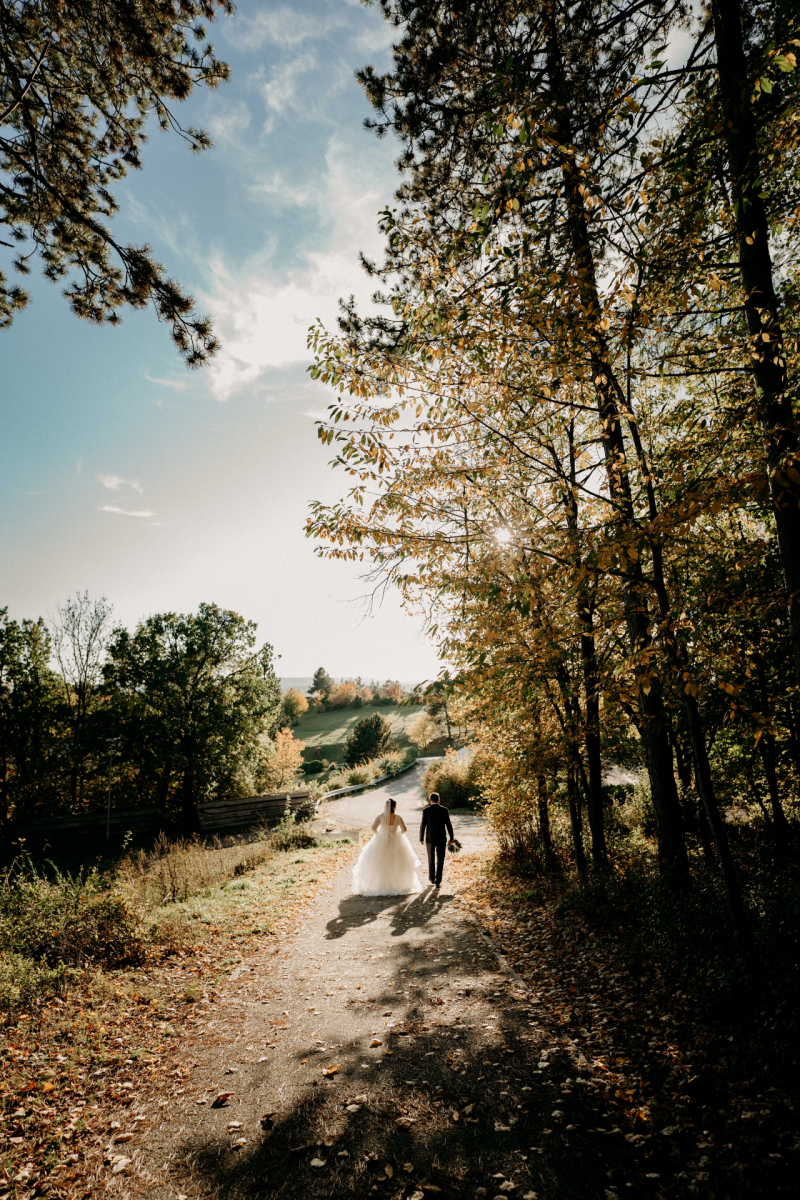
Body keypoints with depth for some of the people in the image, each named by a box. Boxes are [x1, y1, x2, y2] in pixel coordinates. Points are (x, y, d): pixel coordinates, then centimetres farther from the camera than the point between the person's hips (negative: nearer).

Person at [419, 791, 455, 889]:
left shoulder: (426, 811, -7)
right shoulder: (444, 810, -6)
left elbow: (422, 825, -5)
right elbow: (448, 825, -3)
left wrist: (421, 838, 6)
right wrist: (451, 838, 7)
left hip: (429, 838, 1)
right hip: (441, 839, -1)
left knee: (431, 859, 19)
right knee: (440, 860, 5)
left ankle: (432, 878, 32)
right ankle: (437, 881, -2)